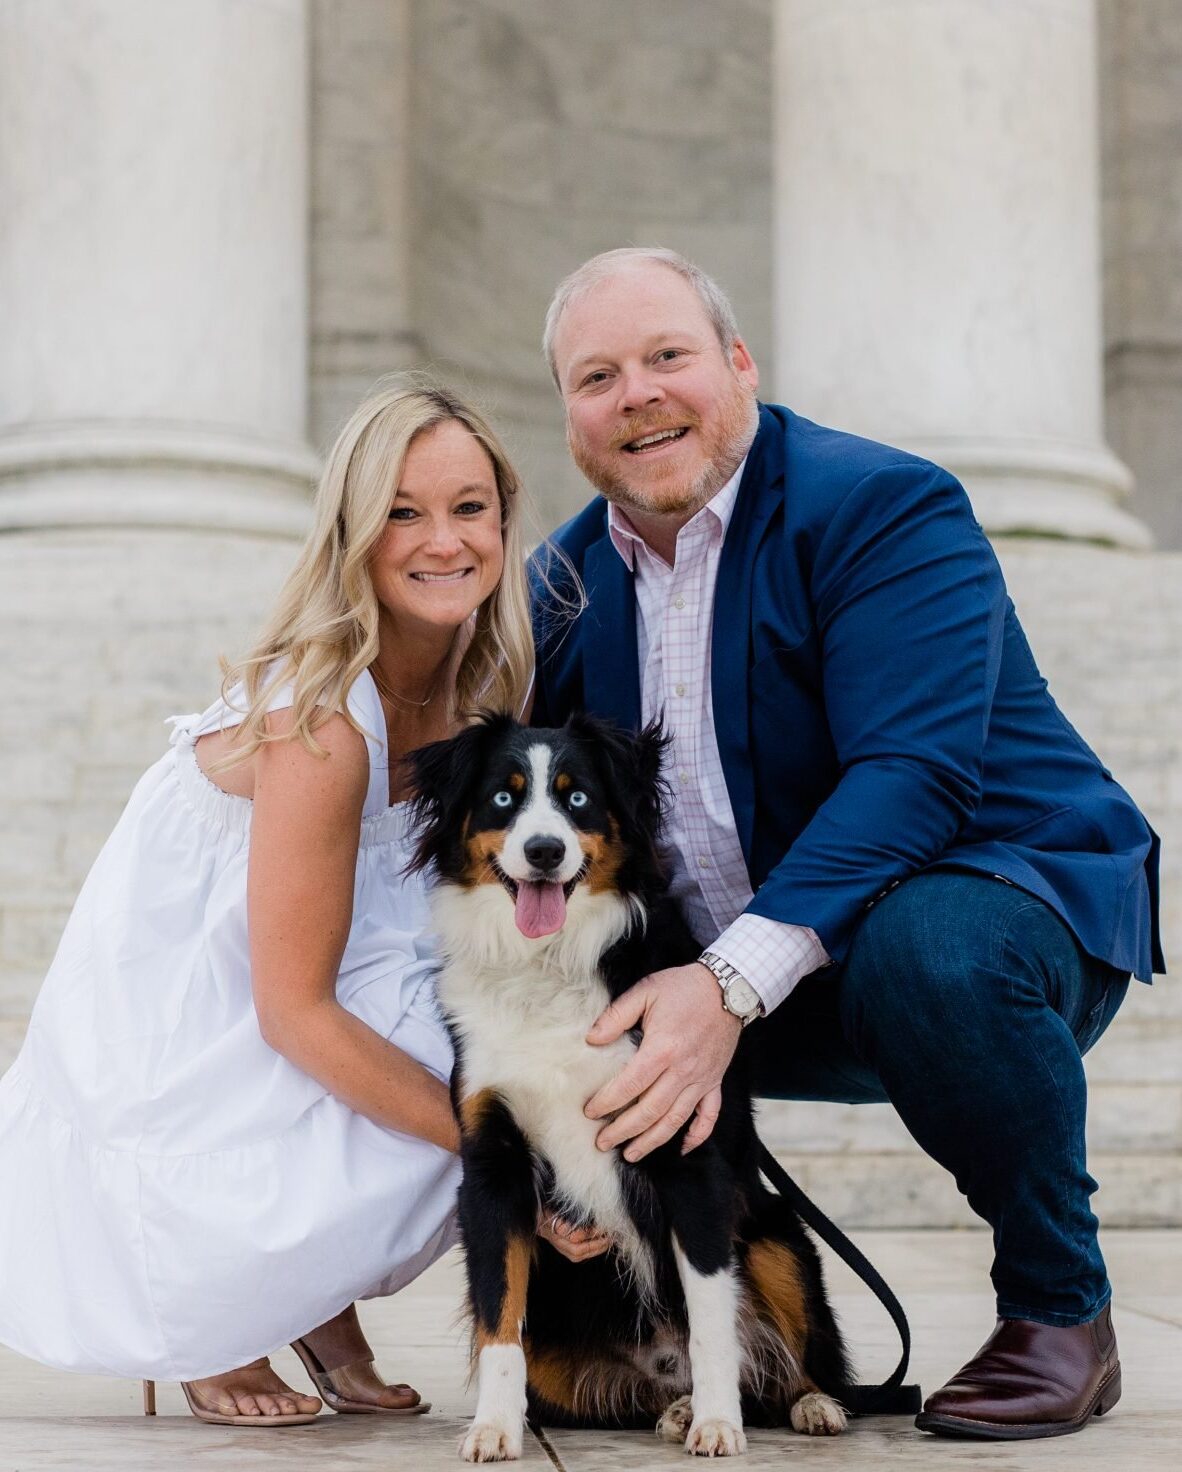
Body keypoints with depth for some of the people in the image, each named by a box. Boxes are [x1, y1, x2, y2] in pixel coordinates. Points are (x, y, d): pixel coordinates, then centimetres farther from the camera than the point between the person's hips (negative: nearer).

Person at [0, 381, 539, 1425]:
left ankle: (325, 1308, 5)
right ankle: (205, 1324, 1)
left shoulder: (470, 698, -2)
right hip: (166, 1057, -7)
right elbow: (295, 1011, -25)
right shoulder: (321, 719, -26)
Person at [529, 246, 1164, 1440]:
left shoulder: (884, 505, -16)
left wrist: (734, 982, -38)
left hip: (993, 899, -6)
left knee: (925, 945, -38)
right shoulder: (566, 579, 4)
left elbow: (915, 773, -28)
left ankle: (1061, 1310, -12)